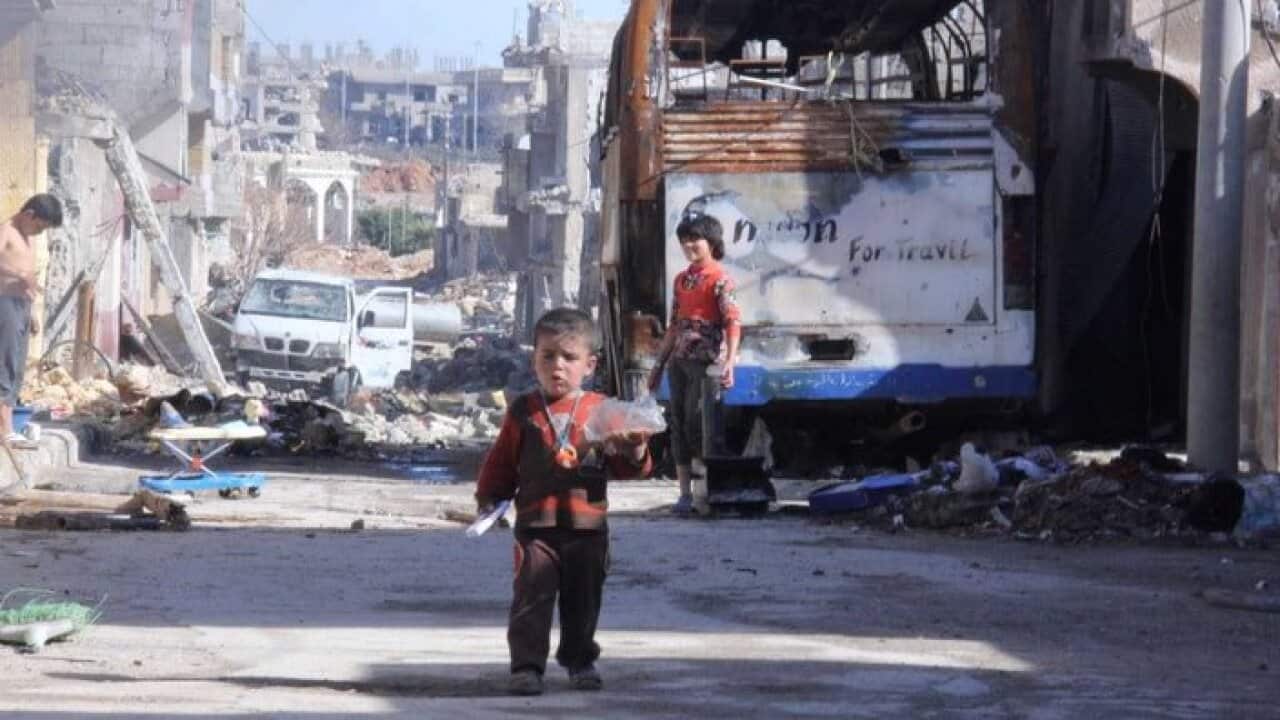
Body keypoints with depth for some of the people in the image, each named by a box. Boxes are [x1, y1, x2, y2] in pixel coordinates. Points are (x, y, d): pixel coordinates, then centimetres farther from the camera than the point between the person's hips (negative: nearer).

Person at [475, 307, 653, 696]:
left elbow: (623, 466, 0)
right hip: (536, 524, -1)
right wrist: (488, 496, 5)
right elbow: (502, 461, 11)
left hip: (587, 527, 1)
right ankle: (527, 666, -2)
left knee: (583, 601, 11)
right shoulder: (523, 412, 3)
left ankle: (580, 660, 27)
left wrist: (635, 454, -20)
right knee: (532, 598, -5)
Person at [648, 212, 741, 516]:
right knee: (679, 425, 4)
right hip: (679, 361, 7)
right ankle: (685, 493, 7)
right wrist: (660, 364, 20)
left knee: (694, 423, -11)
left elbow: (733, 323, -15)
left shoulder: (719, 280, -8)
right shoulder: (681, 280, 15)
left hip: (705, 362, -7)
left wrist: (729, 363, -25)